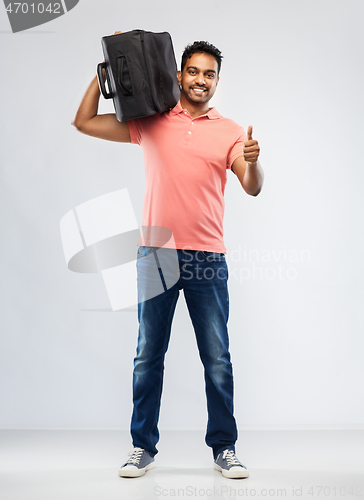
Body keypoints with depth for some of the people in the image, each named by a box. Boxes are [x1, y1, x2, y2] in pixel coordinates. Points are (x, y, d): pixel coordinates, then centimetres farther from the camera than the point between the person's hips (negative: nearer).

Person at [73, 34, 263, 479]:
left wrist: (252, 161, -25)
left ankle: (224, 448, 16)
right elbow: (84, 122, 9)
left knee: (217, 359, 3)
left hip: (207, 257, 0)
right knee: (148, 355, 6)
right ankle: (143, 447, 18)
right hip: (156, 253, 0)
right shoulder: (149, 122, 9)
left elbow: (252, 188, -3)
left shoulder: (230, 131, 8)